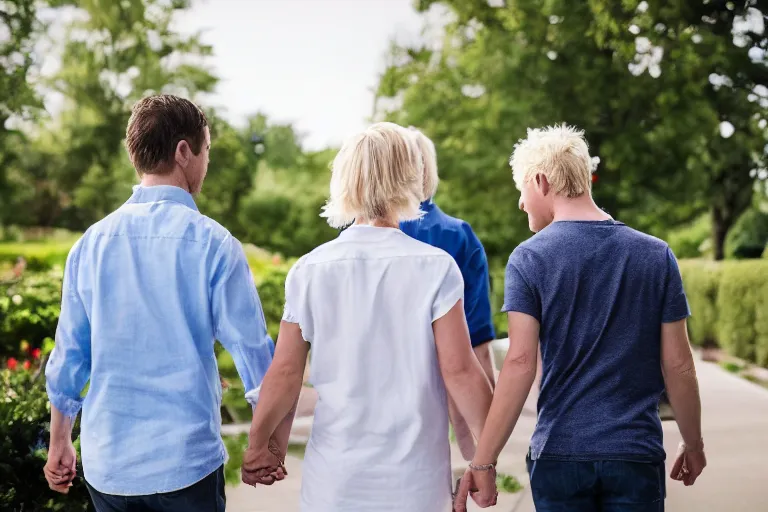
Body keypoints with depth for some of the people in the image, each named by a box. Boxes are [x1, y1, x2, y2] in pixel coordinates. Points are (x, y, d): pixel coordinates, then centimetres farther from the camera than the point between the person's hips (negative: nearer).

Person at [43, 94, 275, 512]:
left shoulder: (91, 243, 0)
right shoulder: (212, 243, -11)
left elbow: (68, 356, 6)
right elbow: (253, 351, -9)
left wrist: (59, 444, 18)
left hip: (106, 464, 4)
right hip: (185, 463, -3)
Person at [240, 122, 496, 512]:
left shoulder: (309, 270, -4)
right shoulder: (435, 268, -9)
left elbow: (285, 371, -2)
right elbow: (460, 371, -10)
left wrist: (258, 446, 12)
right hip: (414, 481, -1)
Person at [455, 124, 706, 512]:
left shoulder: (528, 259, -7)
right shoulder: (657, 256, 1)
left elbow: (520, 362, -14)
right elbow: (677, 364, 2)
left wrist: (482, 462, -12)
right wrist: (693, 444, 15)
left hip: (560, 454, -1)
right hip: (637, 452, 2)